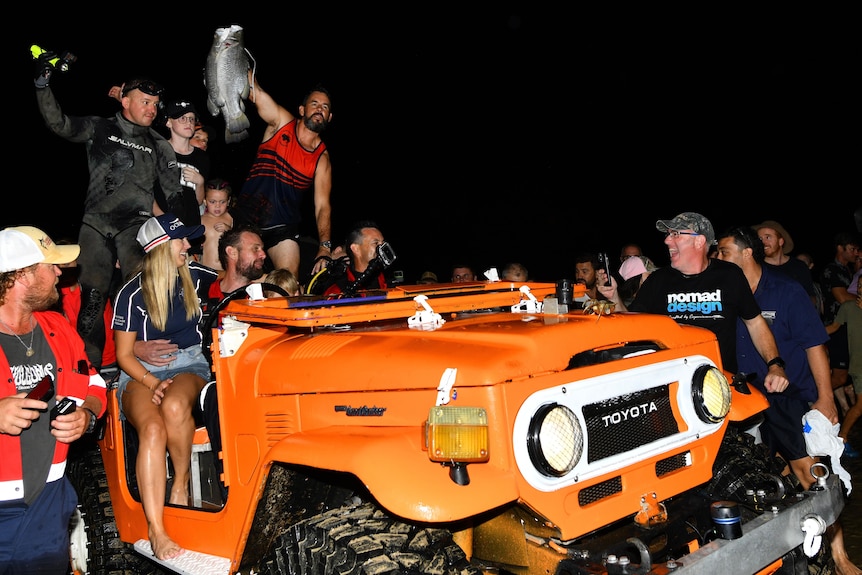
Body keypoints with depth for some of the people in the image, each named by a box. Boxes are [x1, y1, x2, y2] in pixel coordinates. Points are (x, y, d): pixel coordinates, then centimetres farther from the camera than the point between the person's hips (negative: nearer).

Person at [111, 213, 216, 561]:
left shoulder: (193, 276, 8)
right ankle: (155, 530, -33)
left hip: (189, 364, 2)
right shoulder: (132, 294, -2)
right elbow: (124, 355, -1)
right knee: (152, 428, -33)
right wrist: (153, 382, -14)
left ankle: (181, 483, -12)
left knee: (175, 406, -36)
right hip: (141, 372, -2)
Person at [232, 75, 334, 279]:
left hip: (284, 226, 1)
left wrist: (324, 249, -19)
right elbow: (254, 91, -11)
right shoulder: (282, 122, -1)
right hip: (246, 218, -1)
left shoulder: (322, 158, -1)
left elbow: (322, 206, -7)